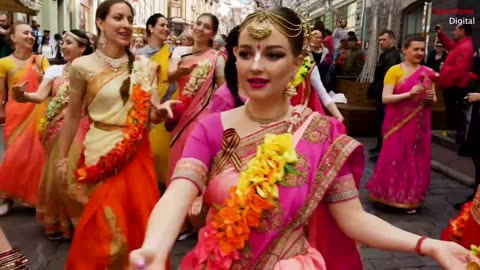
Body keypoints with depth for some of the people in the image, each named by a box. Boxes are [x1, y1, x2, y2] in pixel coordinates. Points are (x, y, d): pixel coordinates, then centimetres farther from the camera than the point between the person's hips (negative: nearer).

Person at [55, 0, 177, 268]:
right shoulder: (83, 66, -5)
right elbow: (73, 115, 4)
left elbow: (152, 115, 2)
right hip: (100, 154, -2)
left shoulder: (145, 66, 0)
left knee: (139, 220, 11)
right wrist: (62, 157, 9)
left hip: (137, 155, 2)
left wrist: (161, 111, -21)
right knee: (101, 227, 8)